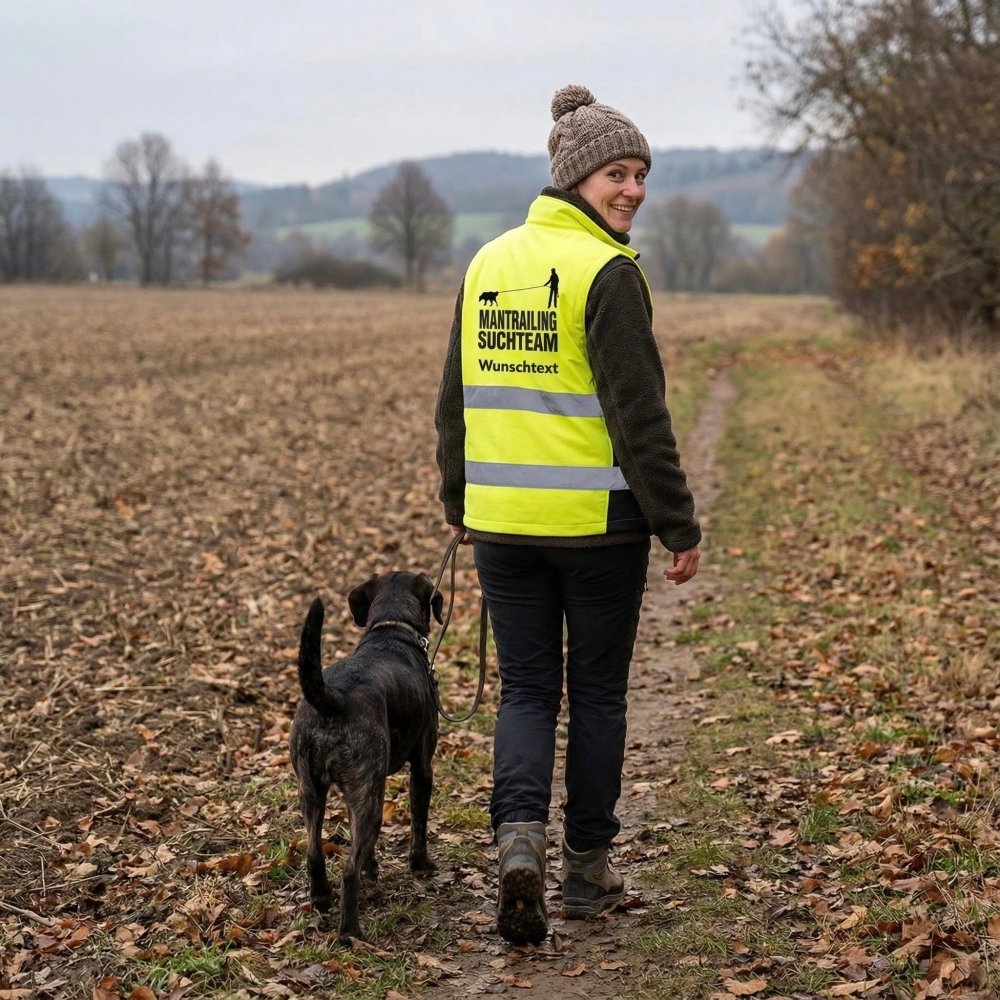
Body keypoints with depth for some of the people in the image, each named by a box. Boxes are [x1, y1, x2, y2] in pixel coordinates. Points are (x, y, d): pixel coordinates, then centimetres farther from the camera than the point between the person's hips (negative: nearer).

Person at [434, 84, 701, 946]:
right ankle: (588, 868, 20)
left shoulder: (489, 263, 7)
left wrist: (459, 502, 23)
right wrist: (680, 525, -9)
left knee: (526, 689, 11)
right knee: (597, 691, 10)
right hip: (598, 520, -5)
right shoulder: (608, 273, -13)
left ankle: (520, 837, -11)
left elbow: (456, 400, 13)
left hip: (502, 519, 5)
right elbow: (639, 415, -16)